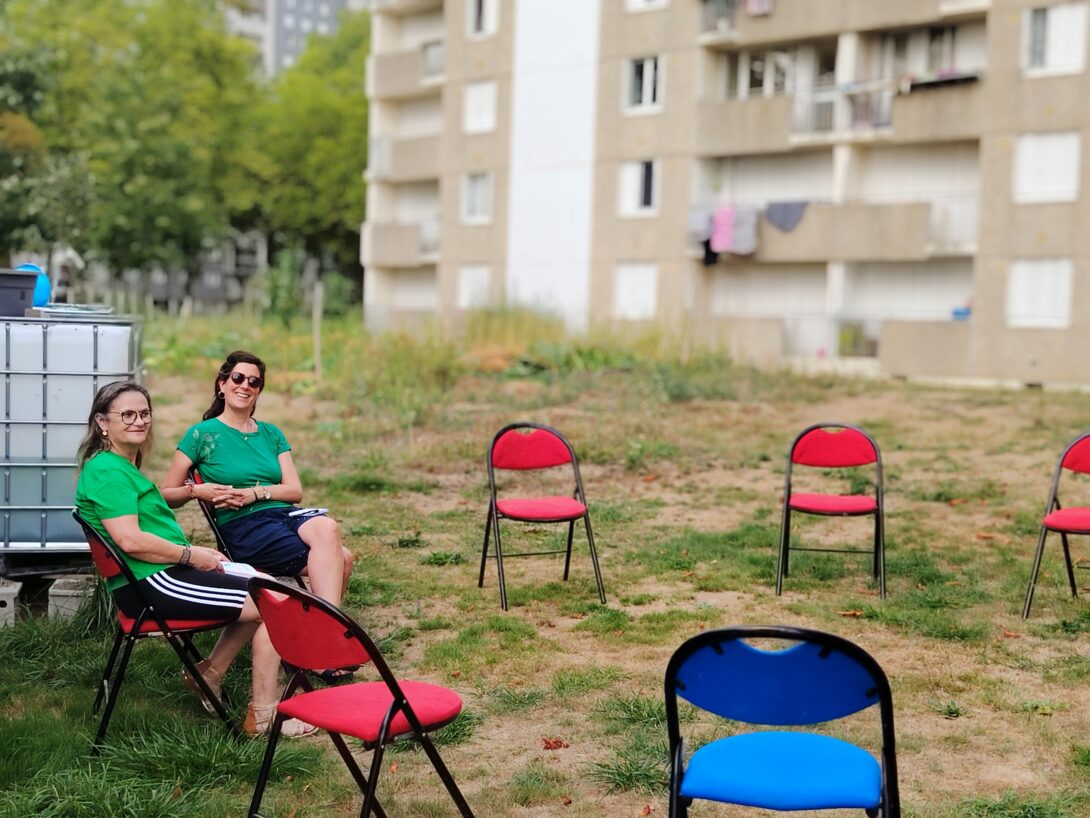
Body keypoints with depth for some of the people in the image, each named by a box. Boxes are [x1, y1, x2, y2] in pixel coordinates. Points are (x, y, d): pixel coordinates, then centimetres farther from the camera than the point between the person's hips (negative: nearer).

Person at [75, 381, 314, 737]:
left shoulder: (124, 467, 17)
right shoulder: (106, 471, -15)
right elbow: (130, 540, -25)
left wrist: (196, 552, 8)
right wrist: (190, 555, -15)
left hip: (161, 575, 11)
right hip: (149, 584, -11)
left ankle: (208, 676, 19)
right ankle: (262, 716, -3)